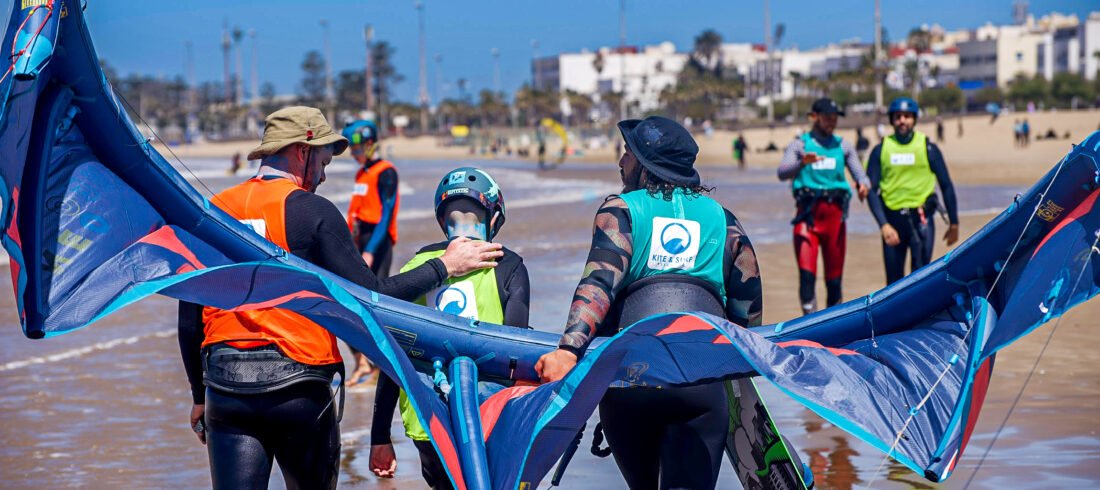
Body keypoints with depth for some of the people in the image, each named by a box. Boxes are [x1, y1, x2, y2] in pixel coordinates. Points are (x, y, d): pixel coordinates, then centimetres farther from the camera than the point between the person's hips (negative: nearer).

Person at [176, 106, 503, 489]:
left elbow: (190, 319, 9)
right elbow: (370, 297, -9)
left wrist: (199, 396, 20)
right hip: (296, 385, -3)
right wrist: (444, 266, 3)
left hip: (225, 385, 3)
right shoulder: (312, 210, -6)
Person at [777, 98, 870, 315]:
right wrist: (803, 162, -32)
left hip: (835, 214, 3)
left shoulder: (843, 146, 15)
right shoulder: (800, 145, 5)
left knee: (834, 277, 7)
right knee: (806, 273, -13)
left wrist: (863, 184, -18)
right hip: (807, 214, -3)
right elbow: (782, 173, -11)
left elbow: (859, 173, 6)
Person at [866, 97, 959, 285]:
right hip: (892, 219, 2)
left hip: (921, 218, -2)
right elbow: (872, 191, 0)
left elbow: (946, 186, 8)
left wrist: (953, 223, 8)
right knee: (894, 279, 8)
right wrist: (884, 225, -11)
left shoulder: (928, 148, 3)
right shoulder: (881, 150, 5)